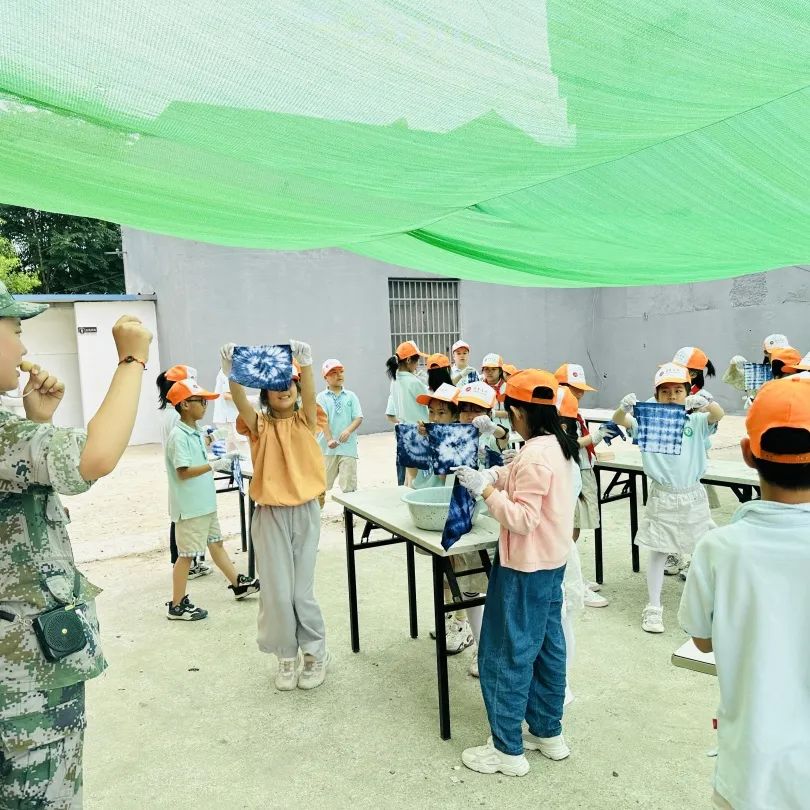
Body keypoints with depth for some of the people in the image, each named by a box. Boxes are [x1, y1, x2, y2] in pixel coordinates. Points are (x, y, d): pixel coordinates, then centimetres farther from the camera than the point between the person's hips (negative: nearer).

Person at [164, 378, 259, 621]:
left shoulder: (196, 434, 9)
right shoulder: (179, 436, -20)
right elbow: (183, 471, -25)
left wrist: (220, 463, 8)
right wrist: (214, 466, -27)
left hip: (204, 503, 9)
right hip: (189, 507, -9)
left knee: (216, 543, 20)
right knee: (186, 554, 2)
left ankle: (238, 584, 32)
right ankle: (177, 606, 15)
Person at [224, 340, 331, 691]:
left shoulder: (305, 420, 0)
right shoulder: (259, 426, -1)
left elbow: (309, 392, -20)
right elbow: (241, 402, -21)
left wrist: (305, 362, -39)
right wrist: (232, 373, -40)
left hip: (305, 512, 0)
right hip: (270, 515, 0)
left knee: (301, 590, 5)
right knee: (277, 591, 4)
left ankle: (316, 653, 26)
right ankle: (286, 656, 25)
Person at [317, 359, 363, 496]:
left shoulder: (351, 396, 8)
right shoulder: (322, 397, 3)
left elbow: (358, 418, 1)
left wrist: (348, 430, -18)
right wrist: (329, 439, -21)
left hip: (348, 446, 1)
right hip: (327, 447, -1)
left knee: (349, 484, 0)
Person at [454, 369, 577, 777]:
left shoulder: (534, 457, -25)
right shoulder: (554, 445, 5)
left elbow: (521, 519, -26)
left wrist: (485, 489, -19)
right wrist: (490, 476, -1)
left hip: (526, 567, -10)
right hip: (549, 561, 10)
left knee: (507, 654, 3)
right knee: (546, 647, 19)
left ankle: (508, 749, 17)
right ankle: (548, 732, 34)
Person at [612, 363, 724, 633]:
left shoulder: (696, 422, -3)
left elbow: (718, 415, -22)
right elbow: (619, 421, -19)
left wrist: (705, 402, -46)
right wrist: (623, 407, -44)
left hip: (692, 496, 2)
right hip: (662, 497, -1)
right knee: (658, 552, 6)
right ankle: (653, 608, 16)